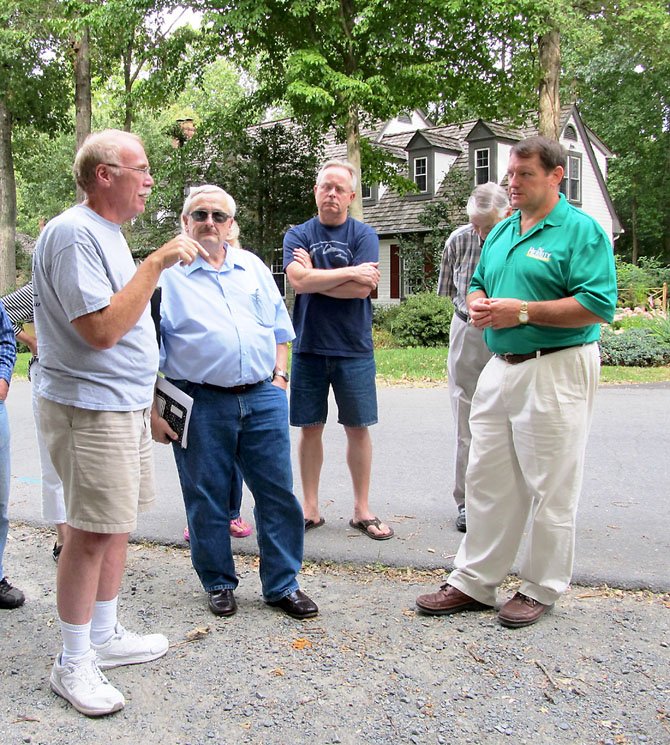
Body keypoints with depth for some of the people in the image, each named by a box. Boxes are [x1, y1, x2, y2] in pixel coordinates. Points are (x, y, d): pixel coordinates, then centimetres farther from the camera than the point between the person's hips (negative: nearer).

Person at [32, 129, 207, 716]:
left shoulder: (106, 231, 15)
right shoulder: (74, 233, -17)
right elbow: (103, 329, -25)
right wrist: (157, 263, -22)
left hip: (126, 403, 10)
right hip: (90, 408, -10)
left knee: (115, 525, 15)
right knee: (91, 533, -4)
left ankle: (105, 636, 28)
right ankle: (73, 663, 9)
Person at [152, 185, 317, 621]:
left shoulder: (253, 267, 15)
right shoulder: (166, 274, 2)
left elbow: (279, 327, 21)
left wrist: (278, 376, 9)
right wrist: (154, 409, -7)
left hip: (263, 398, 3)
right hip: (202, 403, -3)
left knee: (278, 494, 5)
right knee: (207, 499, 7)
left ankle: (282, 584, 19)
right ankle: (219, 583, 25)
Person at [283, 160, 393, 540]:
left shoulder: (364, 235, 1)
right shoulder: (298, 235, 5)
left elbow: (364, 288, -13)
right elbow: (299, 280, -13)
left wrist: (314, 278, -9)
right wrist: (350, 272, -12)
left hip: (354, 349, -1)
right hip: (308, 347, 1)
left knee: (358, 428, 5)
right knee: (310, 428, 7)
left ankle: (362, 510, 17)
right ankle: (311, 508, 19)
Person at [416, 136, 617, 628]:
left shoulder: (581, 230, -9)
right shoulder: (501, 232, 15)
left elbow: (599, 306, -18)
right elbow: (478, 284, 26)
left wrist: (523, 311, -19)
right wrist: (478, 305, 2)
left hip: (556, 370, -8)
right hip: (500, 367, 8)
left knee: (550, 487, 3)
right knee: (486, 480, 11)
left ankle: (542, 588, 18)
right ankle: (474, 582, 21)